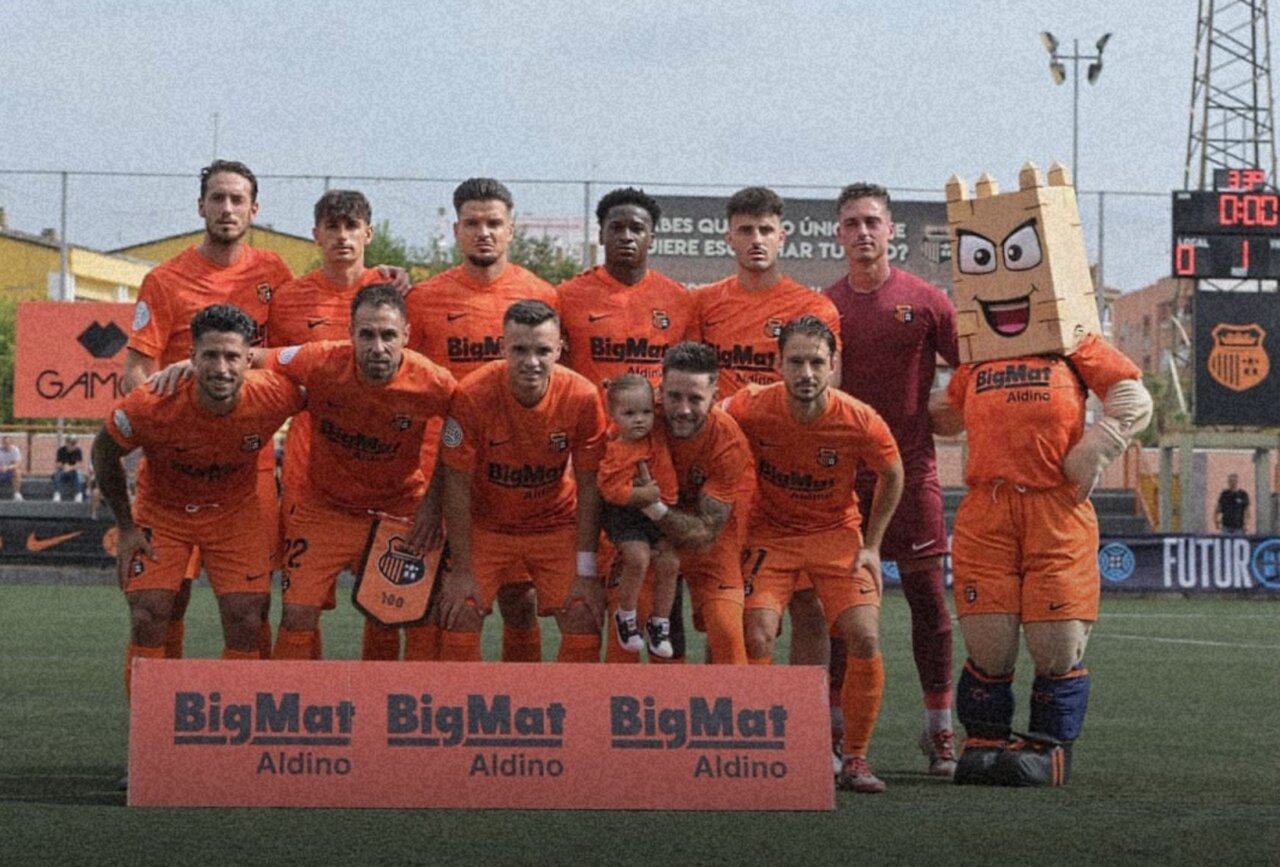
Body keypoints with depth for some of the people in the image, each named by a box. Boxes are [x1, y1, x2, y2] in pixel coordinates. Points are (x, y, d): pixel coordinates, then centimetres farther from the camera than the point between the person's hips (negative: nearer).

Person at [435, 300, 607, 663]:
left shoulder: (583, 398, -20)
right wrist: (461, 572, -15)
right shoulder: (472, 395, -25)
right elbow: (457, 487, -16)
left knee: (585, 621, -9)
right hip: (486, 525, -1)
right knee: (460, 617, -14)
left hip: (557, 525, 1)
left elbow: (588, 488, -10)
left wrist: (586, 572, -11)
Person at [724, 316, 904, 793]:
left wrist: (871, 545, 0)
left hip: (836, 533, 0)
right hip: (770, 533, 0)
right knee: (756, 637, -18)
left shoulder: (860, 422, -20)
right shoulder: (750, 408, -22)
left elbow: (892, 476, 0)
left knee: (864, 637, -14)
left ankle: (855, 759, 2)